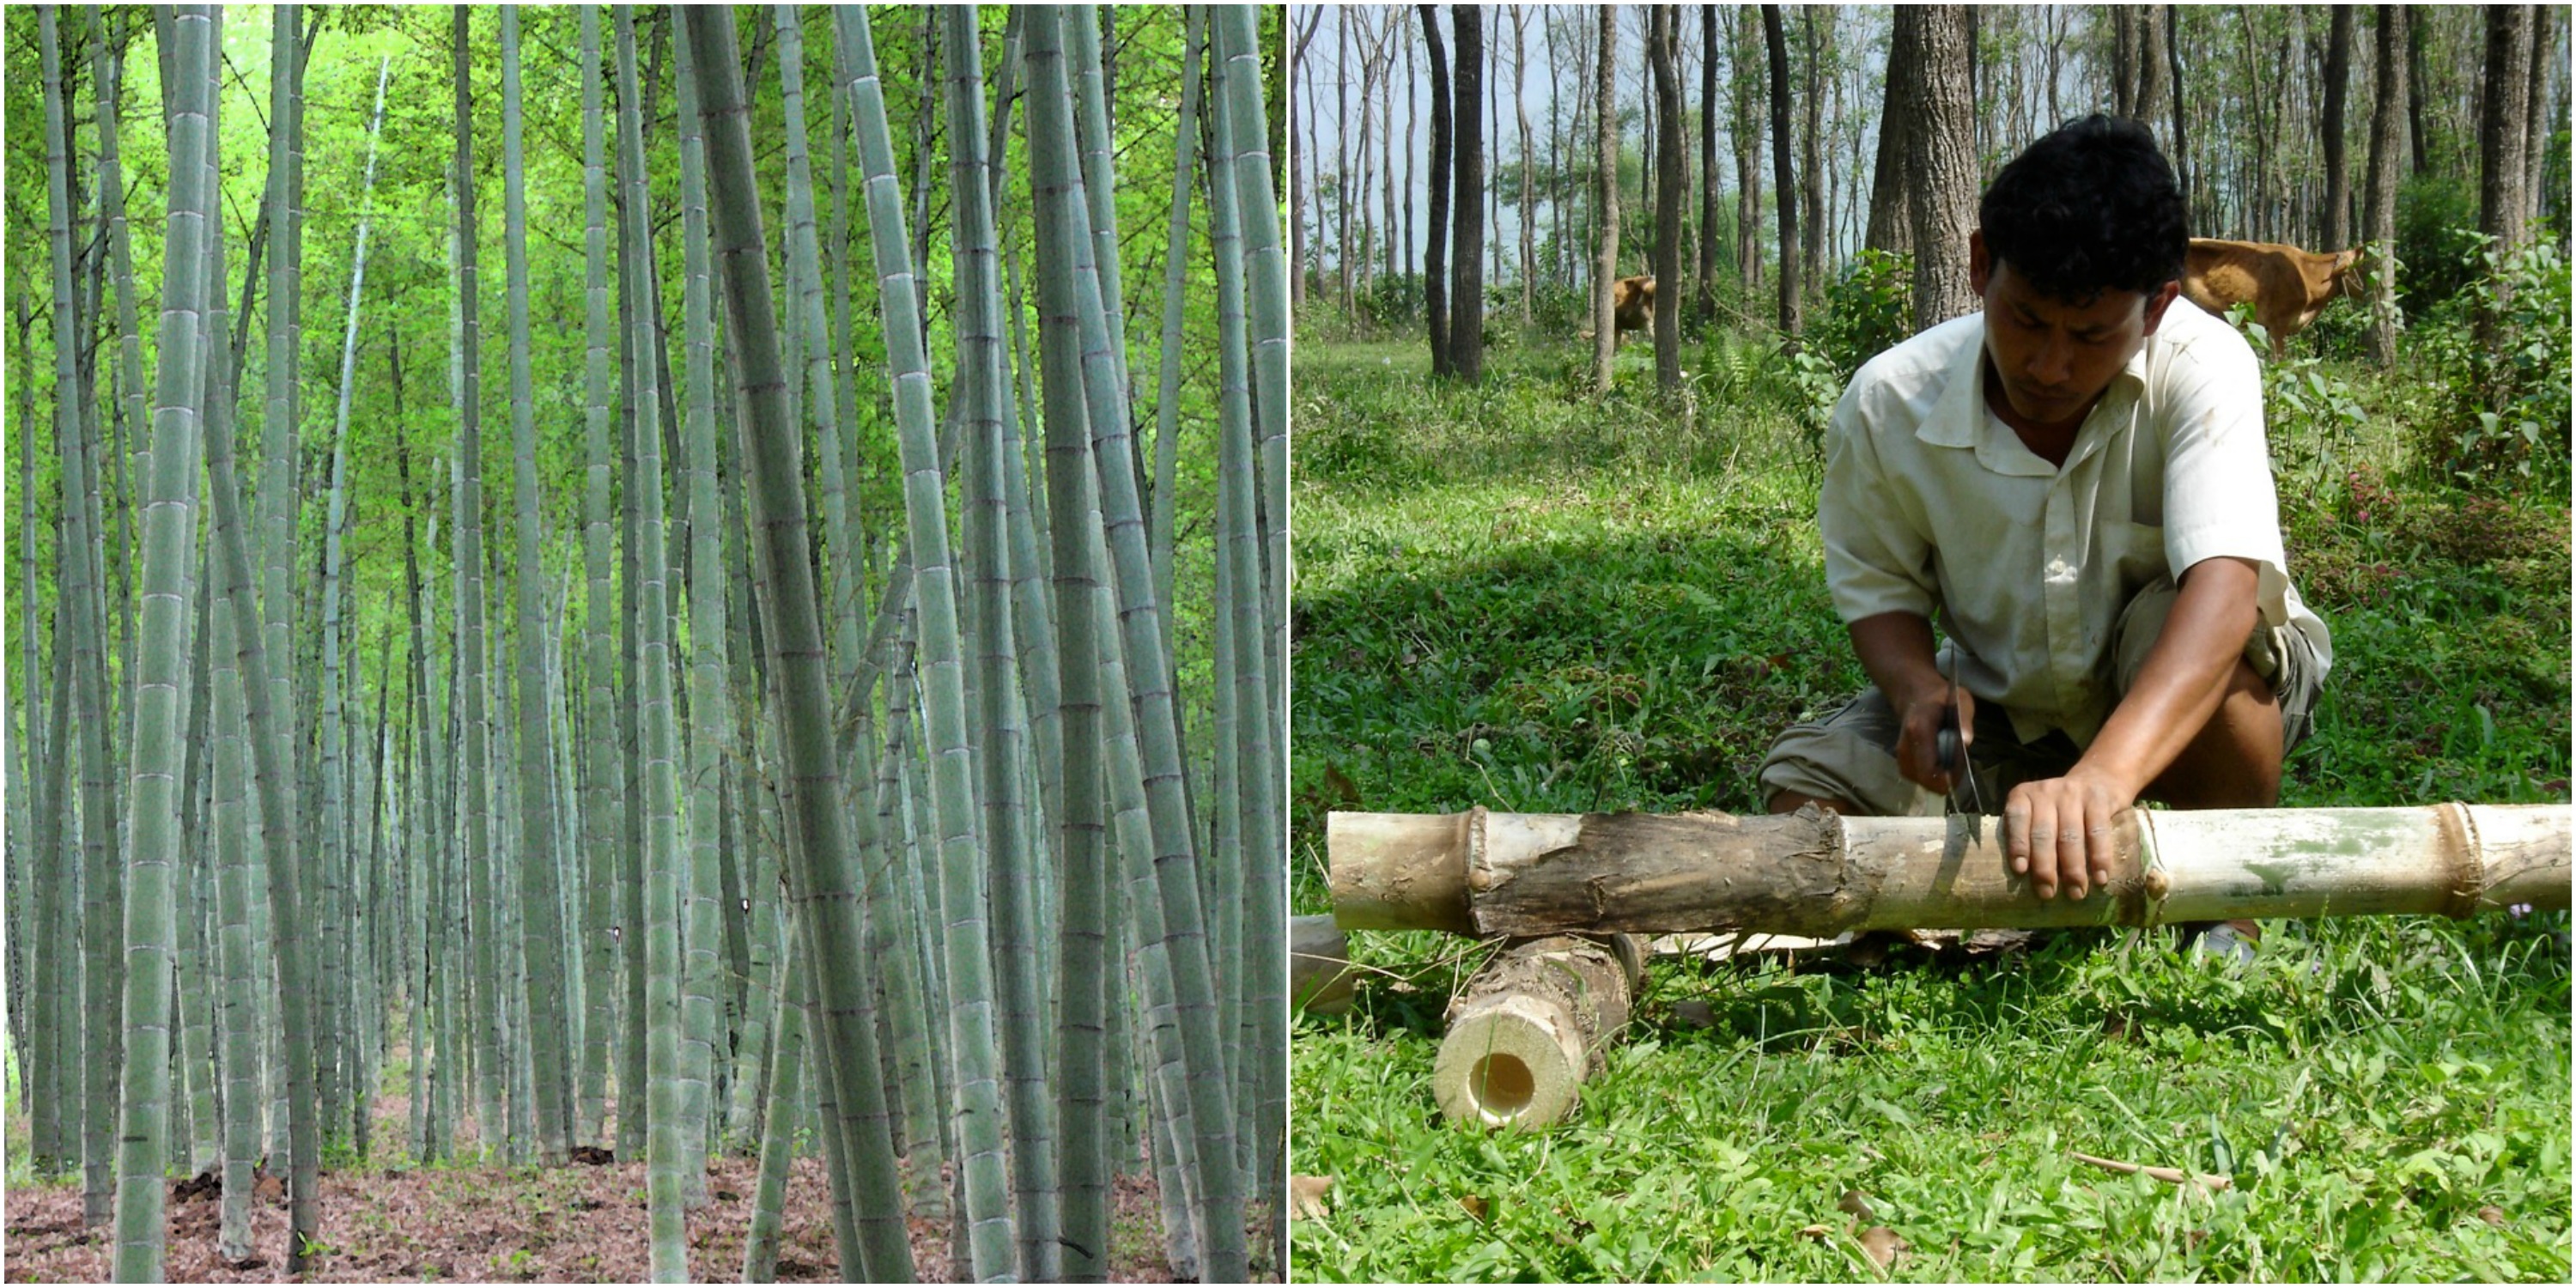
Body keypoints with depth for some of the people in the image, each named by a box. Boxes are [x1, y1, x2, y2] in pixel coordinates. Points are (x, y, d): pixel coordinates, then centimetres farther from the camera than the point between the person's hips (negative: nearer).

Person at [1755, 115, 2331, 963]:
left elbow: (2222, 585, -43)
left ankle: (2234, 913, -13)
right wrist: (1918, 686, -28)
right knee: (1805, 791, -18)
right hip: (2006, 708, 3)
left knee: (2172, 614, -37)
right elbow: (1878, 587, -3)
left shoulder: (2202, 368, -29)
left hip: (2172, 702, -3)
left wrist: (2103, 774, -59)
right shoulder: (1889, 407, -19)